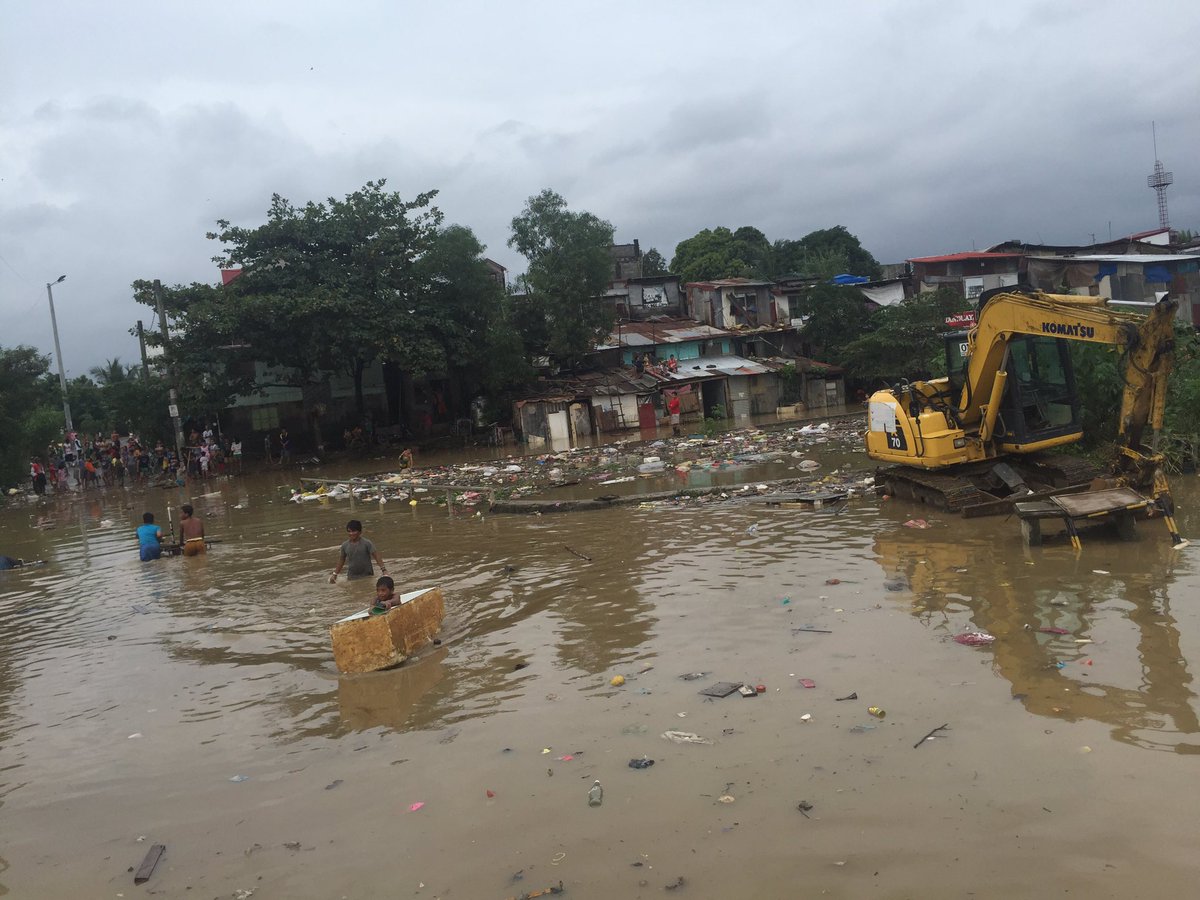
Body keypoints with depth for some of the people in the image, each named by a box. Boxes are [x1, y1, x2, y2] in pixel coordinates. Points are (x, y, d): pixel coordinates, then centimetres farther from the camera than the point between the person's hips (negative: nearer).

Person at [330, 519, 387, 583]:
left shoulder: (366, 543, -11)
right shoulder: (345, 545, 0)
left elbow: (376, 556, -15)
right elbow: (342, 559, 13)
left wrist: (384, 570, -25)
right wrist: (335, 574, 14)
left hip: (367, 576, -3)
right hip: (352, 577, 3)